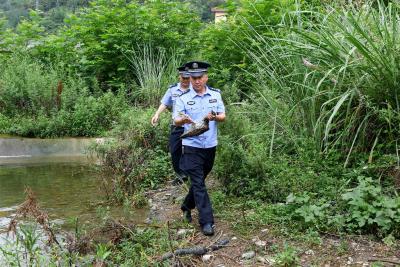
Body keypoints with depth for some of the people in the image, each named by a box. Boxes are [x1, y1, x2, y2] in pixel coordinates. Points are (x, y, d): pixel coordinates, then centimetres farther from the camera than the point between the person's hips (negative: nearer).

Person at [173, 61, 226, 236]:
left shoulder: (215, 94, 3)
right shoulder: (183, 98, -5)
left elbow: (223, 116, 0)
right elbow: (176, 121, -10)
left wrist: (215, 117, -23)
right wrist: (182, 120, -34)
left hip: (210, 145, 4)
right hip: (192, 146, -4)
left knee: (199, 180, 18)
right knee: (199, 183, -6)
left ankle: (187, 206, 40)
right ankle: (206, 221, -2)